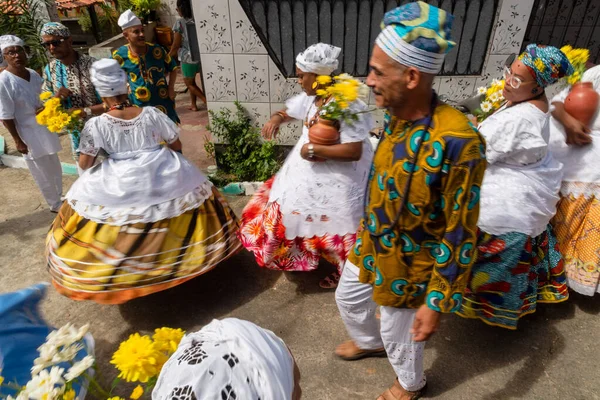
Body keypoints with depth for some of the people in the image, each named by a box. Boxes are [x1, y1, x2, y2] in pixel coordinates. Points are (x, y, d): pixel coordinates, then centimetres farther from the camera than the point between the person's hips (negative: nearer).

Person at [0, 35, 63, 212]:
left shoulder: (33, 74, 0)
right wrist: (18, 140, -15)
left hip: (45, 128, 6)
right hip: (28, 134, -6)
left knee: (54, 168, 20)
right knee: (43, 173, 8)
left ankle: (59, 198, 41)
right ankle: (55, 205, 26)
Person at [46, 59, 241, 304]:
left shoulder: (96, 125, -10)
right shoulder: (151, 114, -7)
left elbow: (84, 164, -4)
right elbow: (176, 145, 2)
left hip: (118, 184, -1)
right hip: (163, 176, 1)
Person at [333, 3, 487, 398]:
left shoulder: (456, 142, -33)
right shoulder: (396, 116, -8)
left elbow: (460, 235, -25)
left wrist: (437, 303, -19)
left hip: (408, 264, -7)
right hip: (372, 244, 7)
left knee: (397, 333, 18)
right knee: (348, 296, 28)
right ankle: (367, 342, 61)